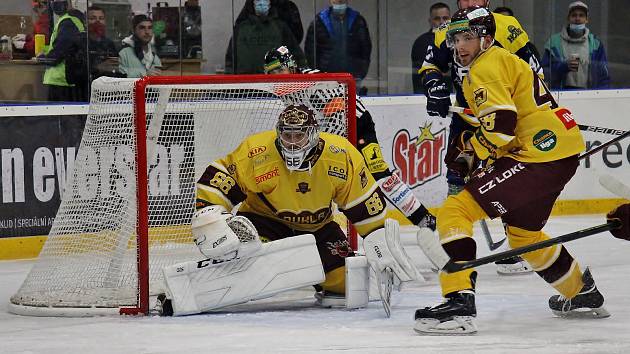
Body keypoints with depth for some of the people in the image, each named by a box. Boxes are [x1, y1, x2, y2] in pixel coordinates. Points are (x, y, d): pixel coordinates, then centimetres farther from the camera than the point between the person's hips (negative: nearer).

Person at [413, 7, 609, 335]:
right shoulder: (505, 61, 24)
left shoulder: (486, 67, -8)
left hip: (538, 154, -11)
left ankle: (459, 303, -25)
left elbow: (500, 123, -21)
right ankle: (583, 293, 45)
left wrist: (470, 151, -6)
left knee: (456, 211, -15)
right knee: (522, 232, 31)